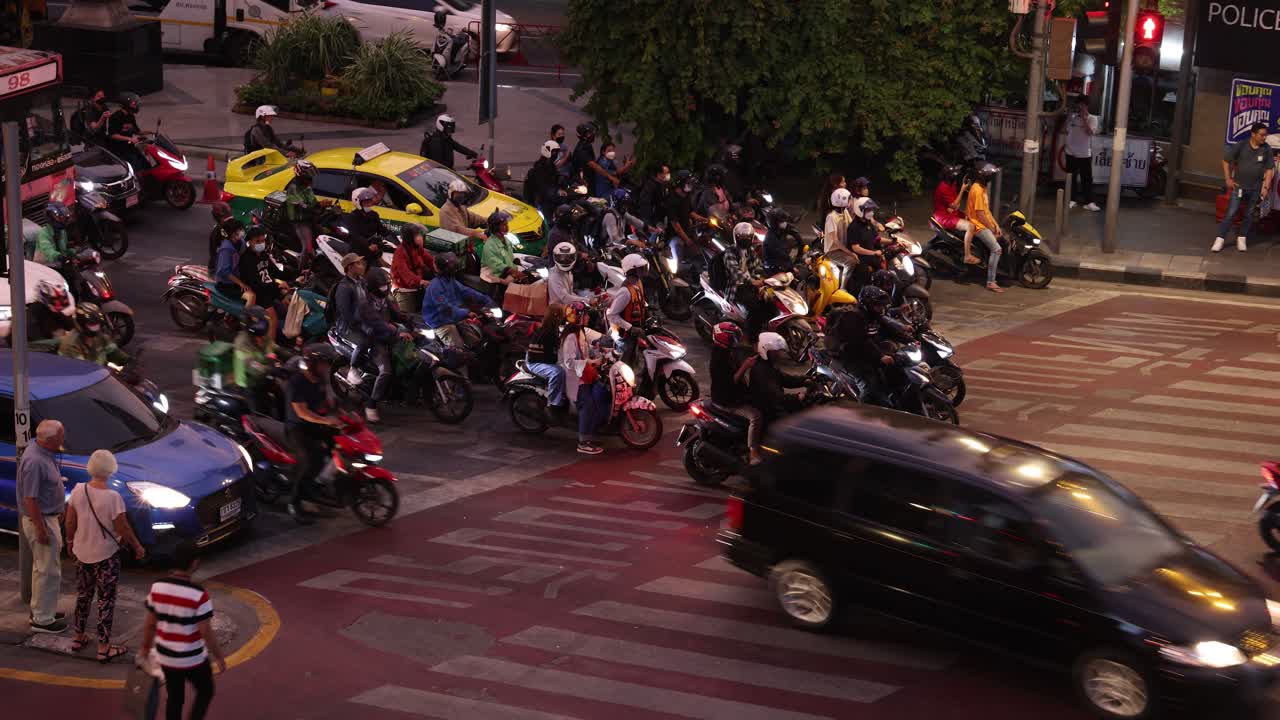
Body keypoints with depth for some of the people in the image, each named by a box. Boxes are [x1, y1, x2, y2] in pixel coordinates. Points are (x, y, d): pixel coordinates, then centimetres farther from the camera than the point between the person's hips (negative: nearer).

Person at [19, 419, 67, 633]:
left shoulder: (44, 453, 4)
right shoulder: (35, 461, -27)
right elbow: (30, 499, -25)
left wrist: (57, 510, 23)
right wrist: (41, 529, -23)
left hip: (48, 517, 10)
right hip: (40, 520, -10)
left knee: (42, 567, 20)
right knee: (49, 571, -2)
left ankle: (40, 610, 33)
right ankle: (42, 620, 6)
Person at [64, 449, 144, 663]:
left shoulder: (78, 491, -9)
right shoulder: (113, 497, -23)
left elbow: (70, 522, 0)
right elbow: (123, 529, -16)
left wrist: (70, 541, 18)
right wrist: (137, 547, 0)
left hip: (82, 553, 5)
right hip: (106, 556, -5)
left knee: (83, 595, 22)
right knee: (106, 600, 7)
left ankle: (78, 638, 34)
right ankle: (104, 648, 12)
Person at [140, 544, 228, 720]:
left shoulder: (157, 588, -10)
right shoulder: (199, 595, -25)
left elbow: (150, 624, 1)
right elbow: (206, 632, -18)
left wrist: (145, 647, 17)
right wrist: (219, 657, -4)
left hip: (166, 657, 4)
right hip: (193, 659, -4)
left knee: (174, 698, 20)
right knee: (205, 692, 20)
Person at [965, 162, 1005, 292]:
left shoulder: (982, 188, 13)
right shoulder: (977, 190, -19)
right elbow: (980, 214, -20)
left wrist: (996, 224, 6)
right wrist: (992, 229, -14)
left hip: (986, 224, 10)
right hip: (979, 226, -10)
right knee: (996, 248, -23)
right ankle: (991, 282, -24)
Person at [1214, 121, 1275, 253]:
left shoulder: (1266, 149, -5)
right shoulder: (1241, 146, -10)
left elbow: (1270, 169, 2)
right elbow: (1226, 160, -1)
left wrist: (1266, 187, -5)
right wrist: (1228, 179, -3)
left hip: (1255, 189, 2)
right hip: (1238, 187, -2)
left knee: (1249, 215, 11)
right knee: (1230, 213, -6)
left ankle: (1242, 239, 24)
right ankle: (1220, 239, -3)